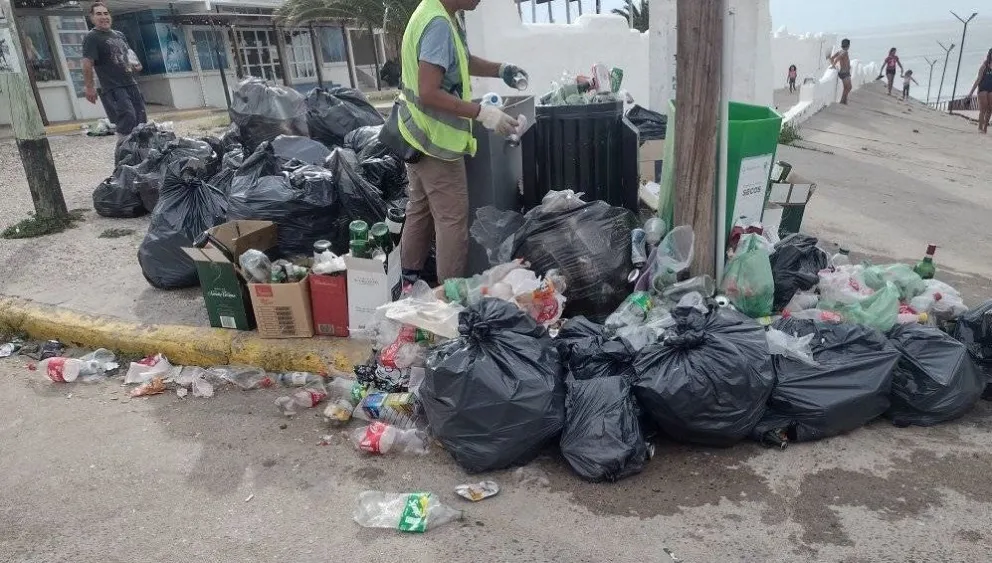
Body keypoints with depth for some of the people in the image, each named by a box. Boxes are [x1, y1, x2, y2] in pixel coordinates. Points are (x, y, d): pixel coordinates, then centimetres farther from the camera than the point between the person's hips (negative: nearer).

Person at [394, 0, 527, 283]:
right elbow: (429, 93, -30)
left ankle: (408, 280, 31)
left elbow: (463, 60, 23)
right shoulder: (439, 24, -24)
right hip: (435, 141, -11)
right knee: (453, 219, -3)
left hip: (421, 137, 11)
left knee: (421, 210, 19)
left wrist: (500, 70, 6)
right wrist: (482, 113, -30)